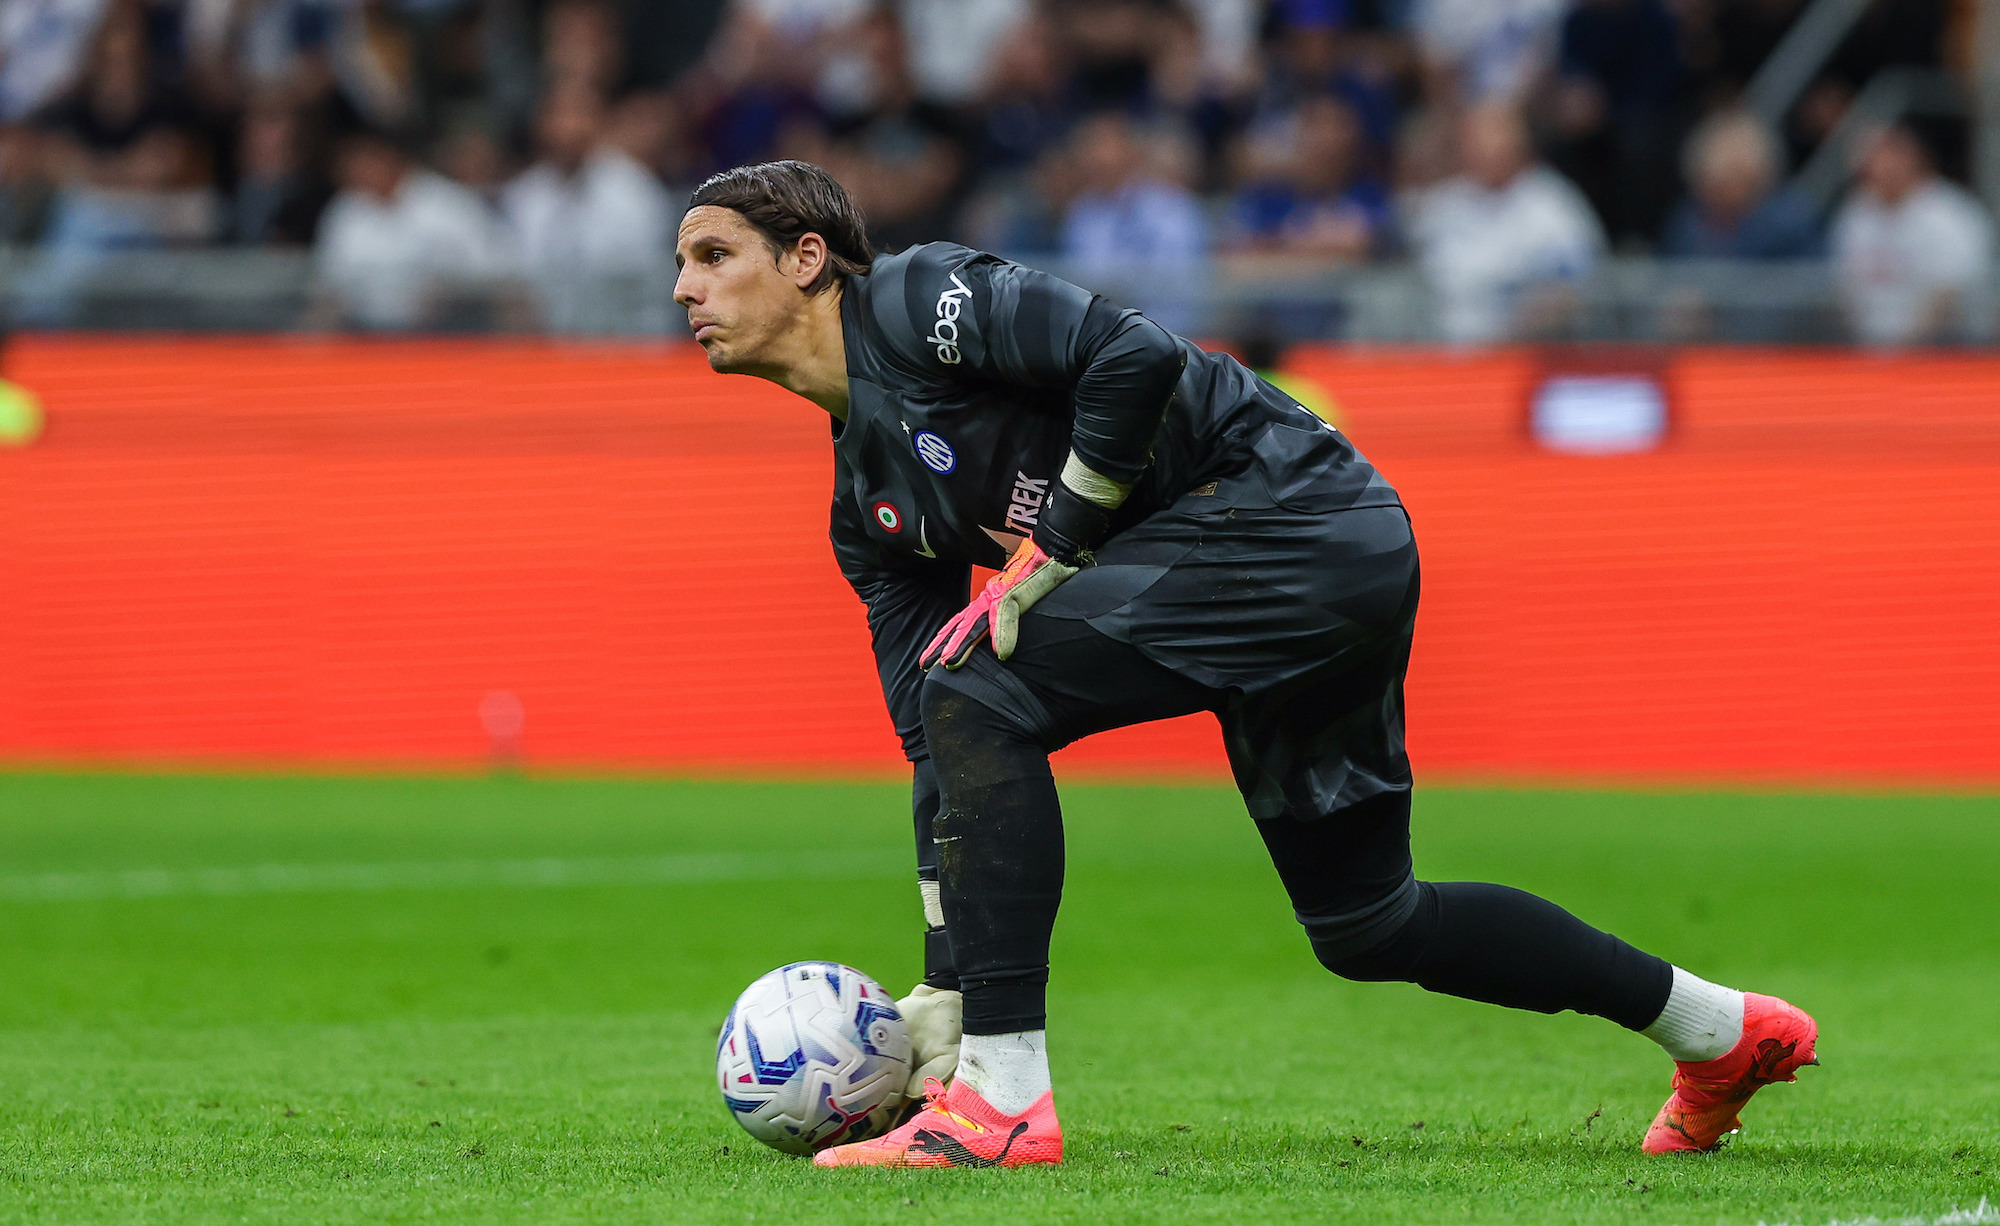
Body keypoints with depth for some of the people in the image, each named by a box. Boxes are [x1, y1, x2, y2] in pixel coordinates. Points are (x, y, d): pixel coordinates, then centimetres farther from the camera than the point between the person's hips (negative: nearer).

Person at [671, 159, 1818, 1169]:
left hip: (1294, 514, -10)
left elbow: (1135, 356, -20)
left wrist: (1050, 555, -13)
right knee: (1362, 925, 16)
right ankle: (1722, 1031, 32)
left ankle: (1001, 1100, -18)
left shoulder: (915, 300, -8)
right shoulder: (866, 506, 17)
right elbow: (934, 741, 16)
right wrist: (946, 982, 10)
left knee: (984, 695, -18)